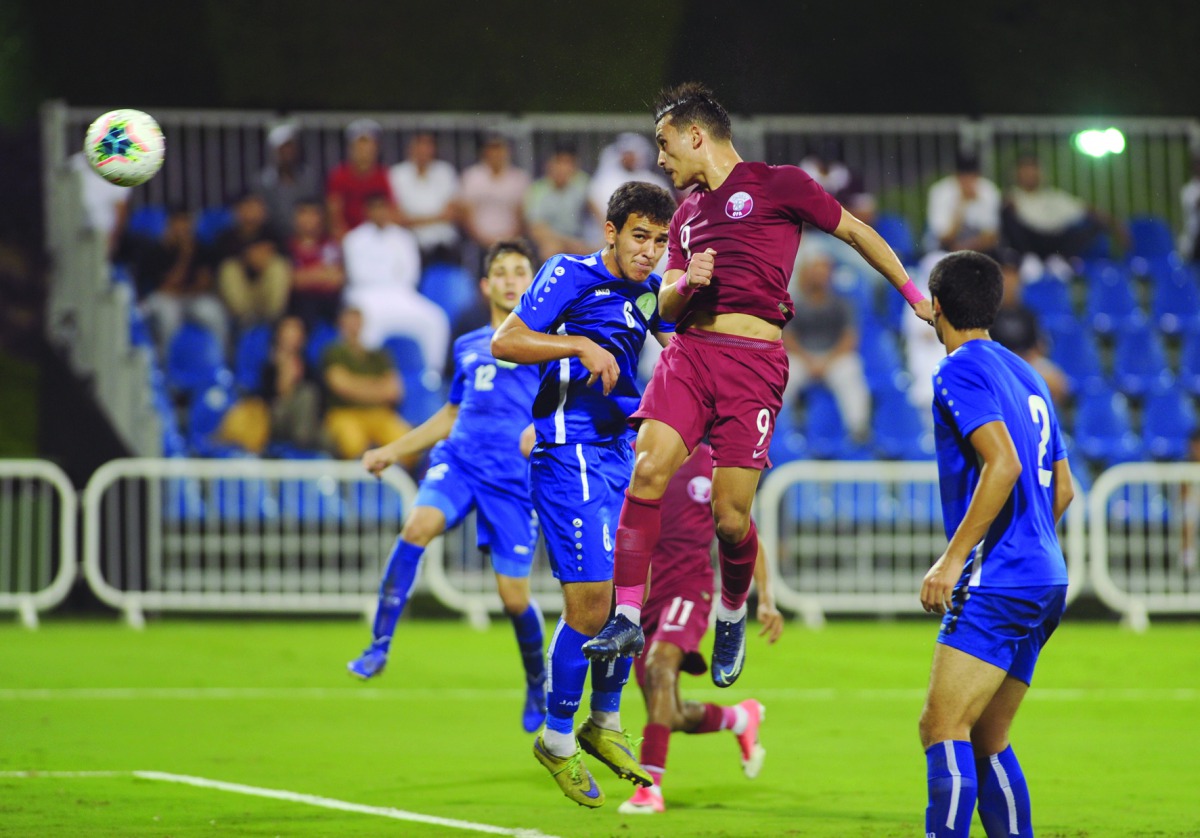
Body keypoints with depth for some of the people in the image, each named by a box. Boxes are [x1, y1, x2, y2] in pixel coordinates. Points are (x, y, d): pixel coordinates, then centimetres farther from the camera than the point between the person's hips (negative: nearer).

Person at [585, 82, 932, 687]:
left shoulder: (778, 185, 5)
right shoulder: (687, 214, 23)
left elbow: (856, 233, 13)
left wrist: (914, 294, 15)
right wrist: (685, 283, -1)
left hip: (754, 360, -5)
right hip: (688, 352, 5)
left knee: (730, 516, -7)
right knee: (647, 473, -16)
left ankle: (732, 615, 20)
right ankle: (627, 618, -13)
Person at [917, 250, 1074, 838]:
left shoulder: (960, 371, -7)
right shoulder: (1025, 375, 20)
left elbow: (1004, 464, -21)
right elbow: (1062, 488, 23)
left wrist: (954, 558, -19)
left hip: (996, 584, -9)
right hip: (1045, 581, 9)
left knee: (943, 729, -14)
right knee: (987, 743, 11)